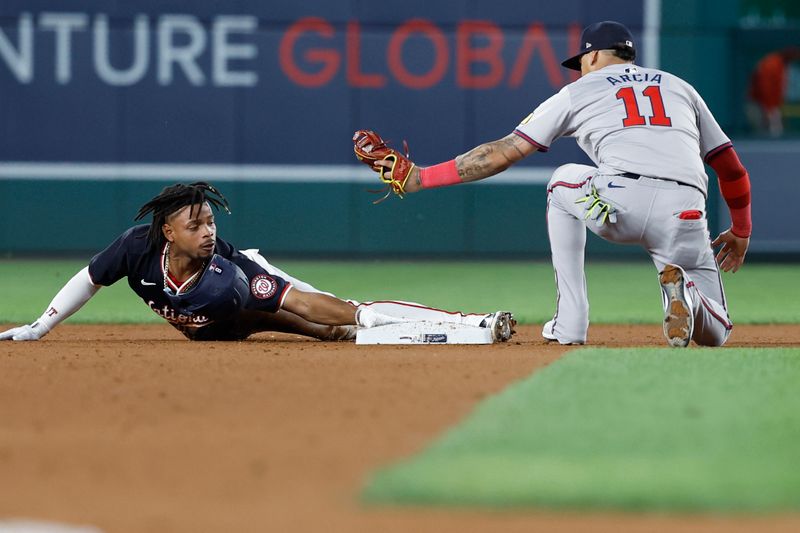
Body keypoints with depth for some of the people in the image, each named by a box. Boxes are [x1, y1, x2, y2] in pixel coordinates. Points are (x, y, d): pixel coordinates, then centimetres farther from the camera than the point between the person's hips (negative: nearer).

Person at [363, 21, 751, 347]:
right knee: (714, 334, 19)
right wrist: (741, 231, 49)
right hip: (686, 214, 2)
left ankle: (570, 324, 23)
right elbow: (732, 168, 32)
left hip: (619, 202, -2)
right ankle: (685, 295, -21)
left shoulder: (579, 91, 23)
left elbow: (502, 153, 19)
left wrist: (420, 177, 24)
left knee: (562, 183, 34)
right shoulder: (679, 87, 31)